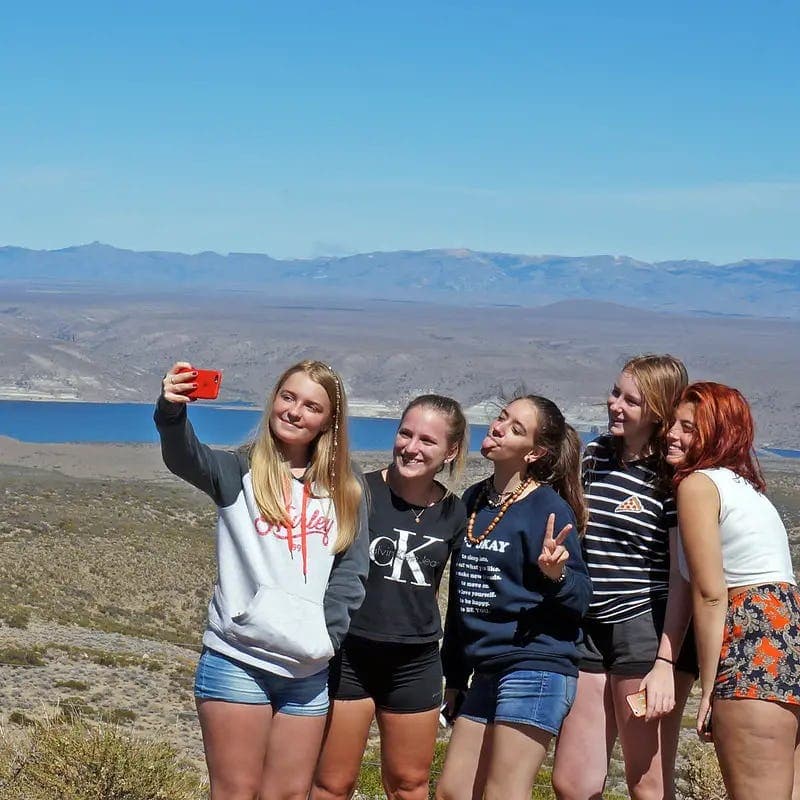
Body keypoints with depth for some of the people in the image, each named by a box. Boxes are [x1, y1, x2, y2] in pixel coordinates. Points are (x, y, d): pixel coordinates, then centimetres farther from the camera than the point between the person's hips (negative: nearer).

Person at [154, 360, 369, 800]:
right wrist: (172, 410, -42)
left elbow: (351, 573, 10)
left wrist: (328, 633, -5)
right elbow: (185, 456, -21)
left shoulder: (344, 492, 11)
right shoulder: (239, 472, 0)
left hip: (308, 671, 4)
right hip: (237, 662, -4)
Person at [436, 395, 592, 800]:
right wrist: (454, 675, 21)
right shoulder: (473, 501, 11)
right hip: (486, 672, 8)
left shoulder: (549, 507, -10)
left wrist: (556, 574, -32)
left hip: (536, 667, -8)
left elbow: (581, 598, -10)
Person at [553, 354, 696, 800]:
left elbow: (683, 577, -12)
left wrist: (665, 664, -17)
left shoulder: (672, 476, -8)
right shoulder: (596, 455, 11)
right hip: (590, 630, 7)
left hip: (648, 630, -7)